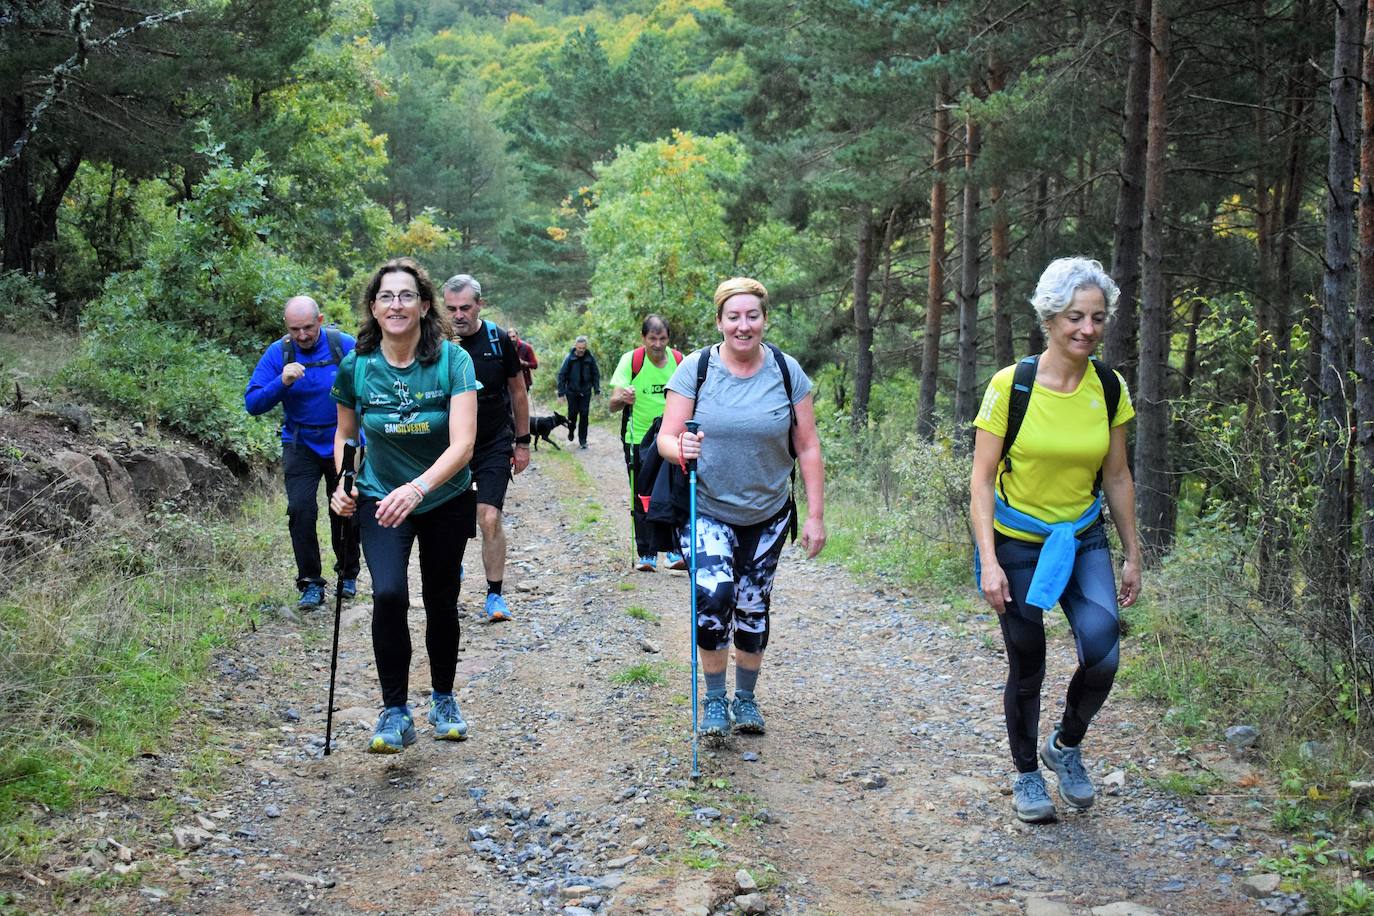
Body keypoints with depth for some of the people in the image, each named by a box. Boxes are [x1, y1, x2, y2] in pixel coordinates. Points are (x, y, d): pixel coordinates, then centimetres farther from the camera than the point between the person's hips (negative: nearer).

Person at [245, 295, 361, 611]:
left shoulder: (345, 346, -11)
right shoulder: (278, 353, -9)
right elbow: (252, 403, -11)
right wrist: (281, 382, -30)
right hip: (301, 445, 0)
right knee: (301, 509, -12)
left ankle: (348, 575, 28)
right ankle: (310, 582, -1)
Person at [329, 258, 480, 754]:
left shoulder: (452, 360, -19)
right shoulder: (356, 366, -11)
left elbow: (462, 444, -27)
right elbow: (345, 433, 7)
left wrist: (417, 488, -42)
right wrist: (343, 483, -11)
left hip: (446, 499, 0)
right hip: (380, 498, 0)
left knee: (441, 603, 10)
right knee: (388, 593, -21)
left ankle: (443, 699, 34)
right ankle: (394, 712, -8)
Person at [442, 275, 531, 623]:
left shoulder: (499, 340, -6)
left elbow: (518, 392, 5)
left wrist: (523, 442, 7)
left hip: (495, 445, -1)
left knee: (490, 519, -12)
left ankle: (495, 595, 0)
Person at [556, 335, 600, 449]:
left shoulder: (590, 358, -3)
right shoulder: (569, 358, -9)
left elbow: (596, 374, 6)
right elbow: (561, 375, -6)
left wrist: (597, 390, 1)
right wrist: (561, 392, -8)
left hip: (585, 392, 1)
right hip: (572, 391, -1)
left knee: (584, 415, -1)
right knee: (573, 413, 4)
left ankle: (583, 441, 6)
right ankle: (571, 431, 34)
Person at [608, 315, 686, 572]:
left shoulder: (679, 361, 0)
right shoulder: (631, 360, -7)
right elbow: (613, 403, -10)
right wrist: (623, 398, -33)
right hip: (638, 438, -1)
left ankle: (674, 551, 4)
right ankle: (646, 555, 10)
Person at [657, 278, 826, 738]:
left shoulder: (787, 372, -6)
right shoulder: (695, 368, -9)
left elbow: (808, 448, -2)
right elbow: (666, 437, -9)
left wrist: (815, 515, -5)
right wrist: (681, 450, -32)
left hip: (767, 514, 2)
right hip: (707, 511, -2)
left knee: (752, 607, 12)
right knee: (714, 596, -21)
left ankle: (745, 697, 34)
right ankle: (714, 698, 1)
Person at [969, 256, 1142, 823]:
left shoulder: (1109, 388, -2)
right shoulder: (1011, 385, -14)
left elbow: (1116, 478, 7)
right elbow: (982, 479, -12)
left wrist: (1132, 555, 8)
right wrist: (989, 561, -18)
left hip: (1083, 540, 3)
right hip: (1017, 544, -3)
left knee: (1102, 652, -17)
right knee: (1027, 667, 6)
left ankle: (1066, 746, 13)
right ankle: (1026, 776, 31)